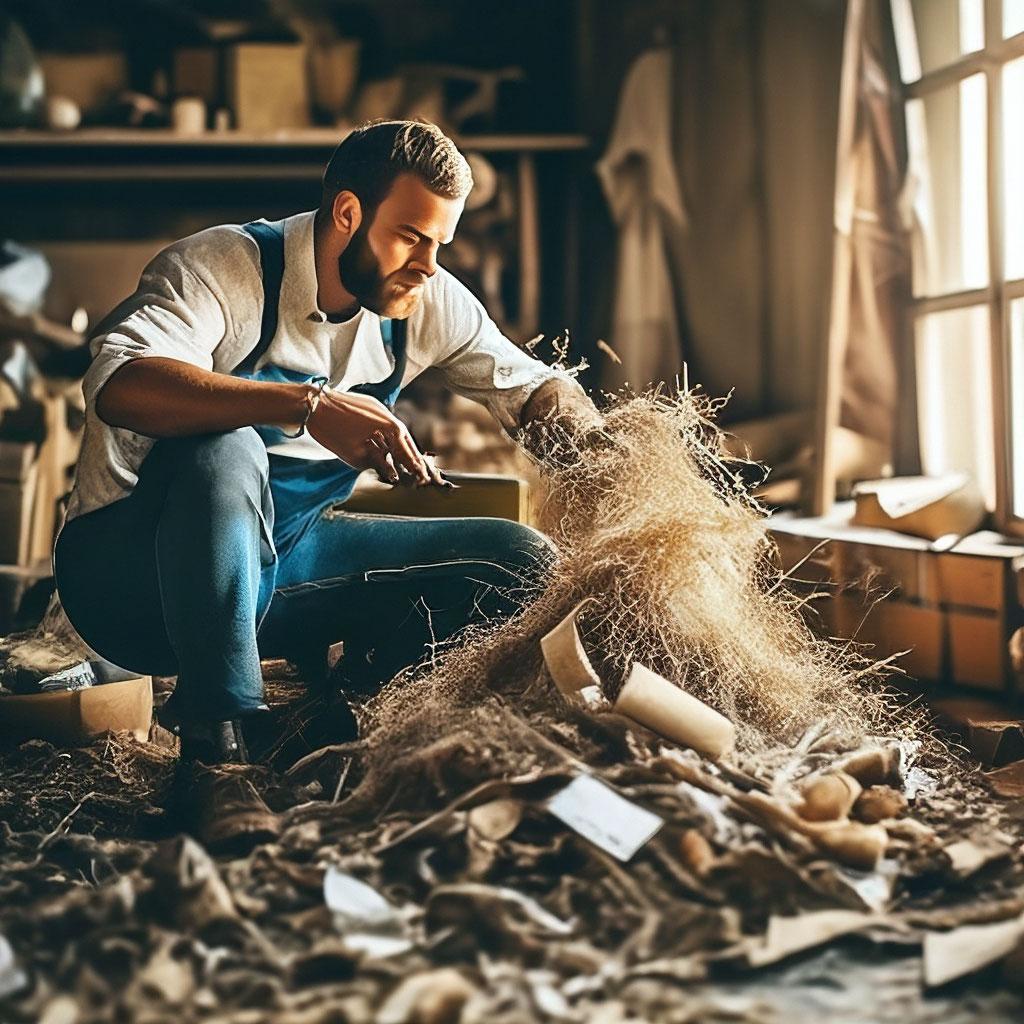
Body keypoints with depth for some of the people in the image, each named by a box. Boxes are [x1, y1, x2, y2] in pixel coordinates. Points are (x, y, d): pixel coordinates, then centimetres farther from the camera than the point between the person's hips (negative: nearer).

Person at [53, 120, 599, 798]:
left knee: (524, 562, -6)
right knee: (224, 449, -40)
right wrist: (311, 405, -47)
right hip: (129, 570, -6)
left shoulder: (427, 301, -1)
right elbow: (118, 385, -38)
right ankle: (221, 739, -28)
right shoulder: (227, 266, -19)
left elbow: (534, 387, 11)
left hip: (282, 558, 6)